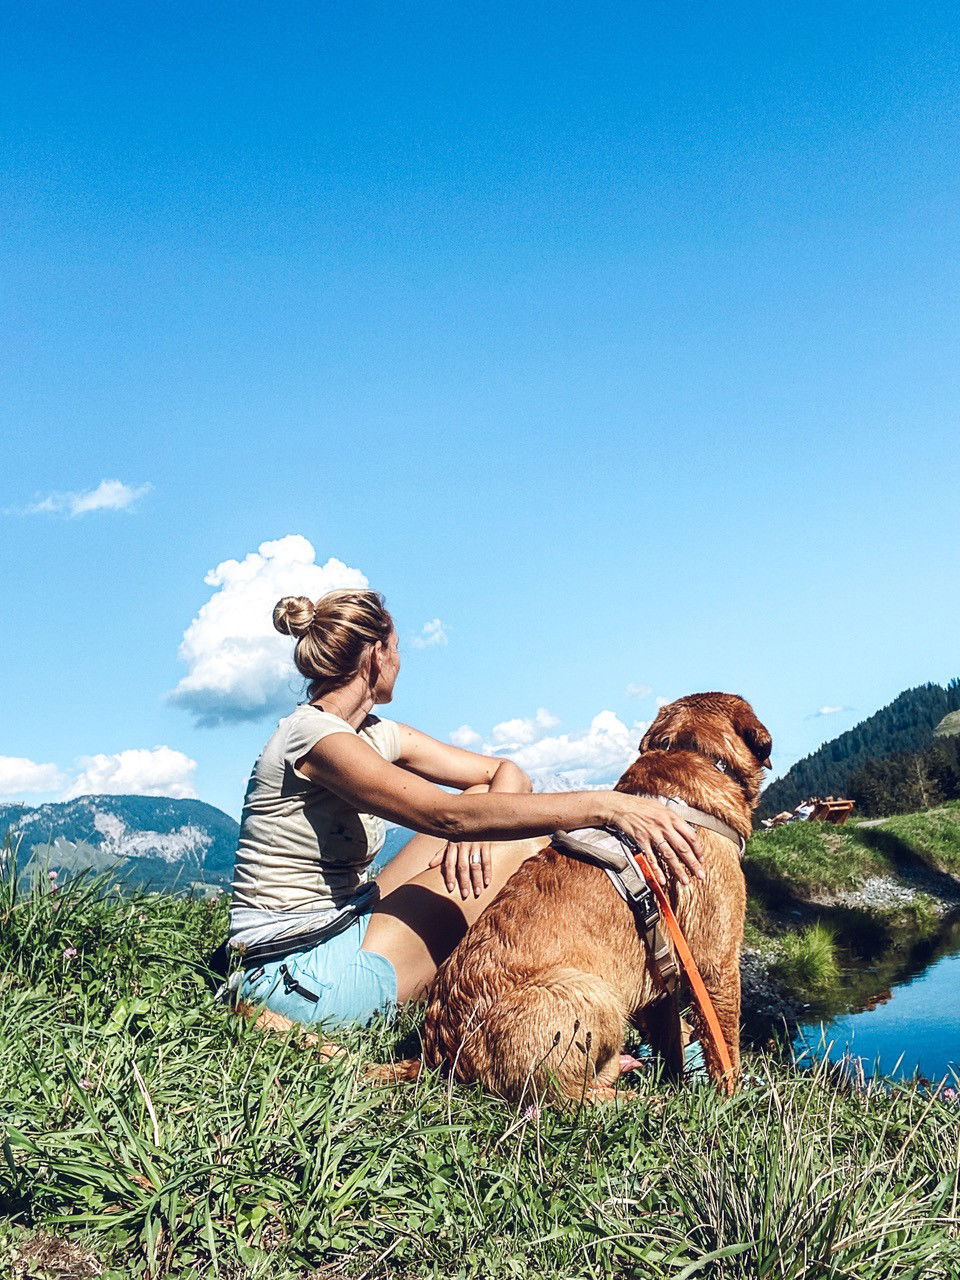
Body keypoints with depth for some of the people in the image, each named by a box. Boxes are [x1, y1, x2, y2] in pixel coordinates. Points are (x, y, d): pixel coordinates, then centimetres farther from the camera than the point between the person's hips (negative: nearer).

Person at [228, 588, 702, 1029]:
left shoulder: (375, 735, 9)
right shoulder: (312, 735, -19)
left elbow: (506, 772, 7)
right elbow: (447, 815, -30)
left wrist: (474, 831, -17)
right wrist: (605, 806, -33)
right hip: (303, 977, -9)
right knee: (520, 842, -13)